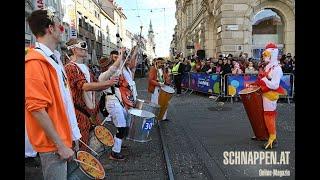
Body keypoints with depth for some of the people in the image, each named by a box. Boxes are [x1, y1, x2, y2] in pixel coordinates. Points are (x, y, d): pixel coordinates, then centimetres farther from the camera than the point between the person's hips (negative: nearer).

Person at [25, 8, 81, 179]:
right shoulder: (35, 61, -17)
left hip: (65, 138, 8)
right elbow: (36, 109, -22)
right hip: (53, 145, -8)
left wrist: (72, 134, 15)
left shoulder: (53, 59, 10)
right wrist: (61, 145, -18)